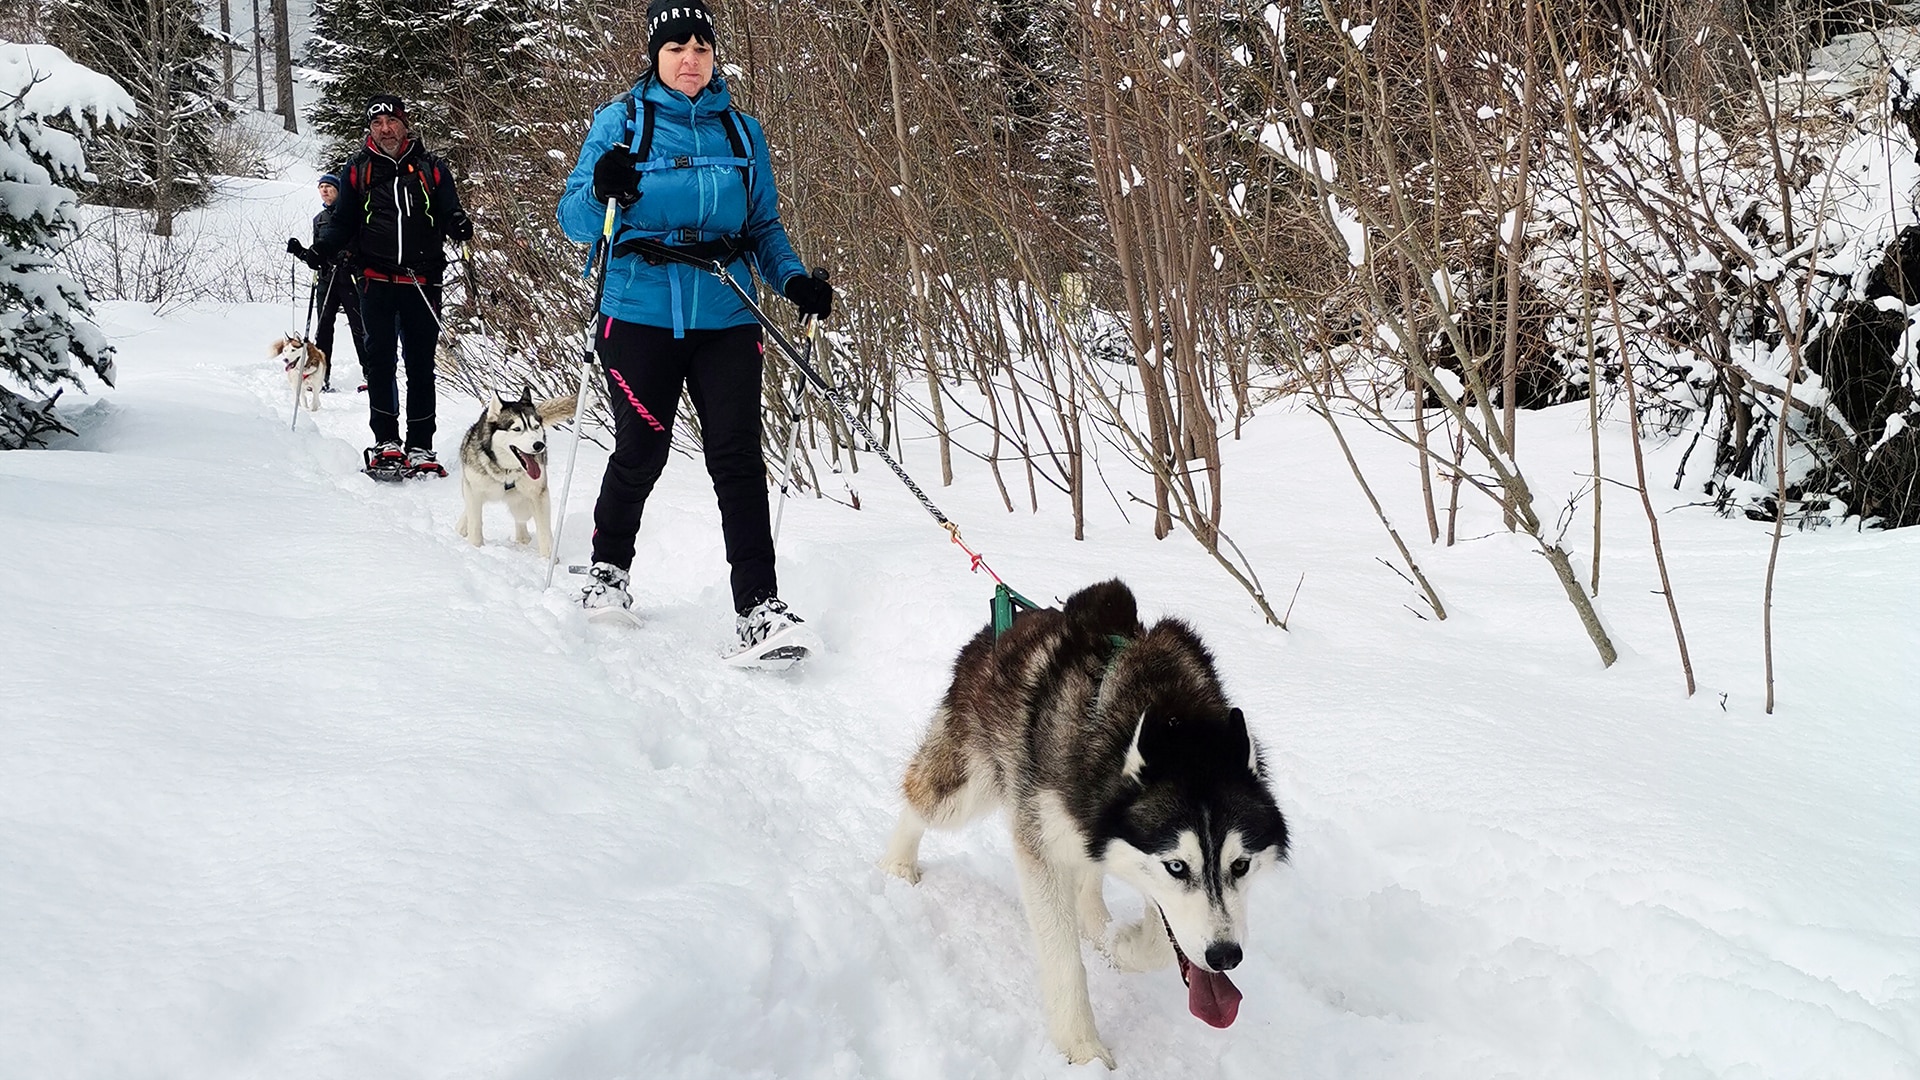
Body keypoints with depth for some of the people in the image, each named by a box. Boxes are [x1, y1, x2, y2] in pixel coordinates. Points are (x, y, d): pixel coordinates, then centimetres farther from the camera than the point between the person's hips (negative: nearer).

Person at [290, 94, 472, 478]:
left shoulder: (430, 169, 9)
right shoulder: (357, 170, 9)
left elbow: (449, 213, 9)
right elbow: (343, 222, 11)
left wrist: (459, 226, -15)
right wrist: (320, 250, -7)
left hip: (422, 283, 0)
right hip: (377, 280, 0)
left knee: (421, 364, 2)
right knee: (379, 361, -5)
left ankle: (420, 446, 6)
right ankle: (386, 441, 1)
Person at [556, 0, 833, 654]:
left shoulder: (741, 132, 14)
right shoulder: (621, 121, 5)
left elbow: (763, 226, 19)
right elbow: (574, 219, 2)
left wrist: (793, 279, 0)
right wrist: (601, 191, -21)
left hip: (725, 318, 2)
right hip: (641, 314, -2)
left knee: (737, 457, -8)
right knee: (641, 451, 4)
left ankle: (758, 605, -11)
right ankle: (608, 569, 29)